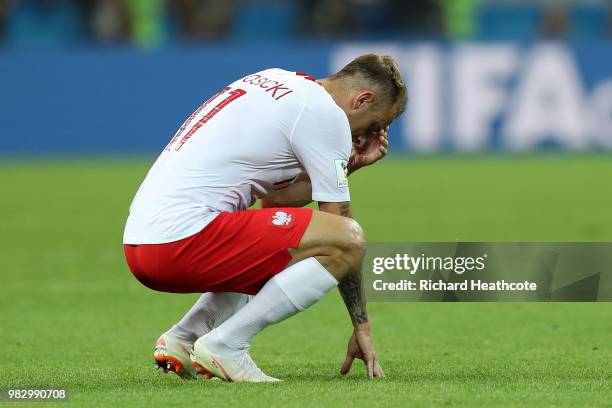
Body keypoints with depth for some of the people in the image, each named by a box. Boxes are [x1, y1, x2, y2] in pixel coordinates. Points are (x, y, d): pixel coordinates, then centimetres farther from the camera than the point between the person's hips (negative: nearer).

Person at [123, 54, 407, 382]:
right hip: (183, 238, -10)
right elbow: (341, 230, -1)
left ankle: (183, 338, 14)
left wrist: (349, 164, 23)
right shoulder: (326, 113, -4)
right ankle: (225, 344, -11)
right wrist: (362, 327, 5)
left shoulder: (276, 82, 22)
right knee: (348, 240, -12)